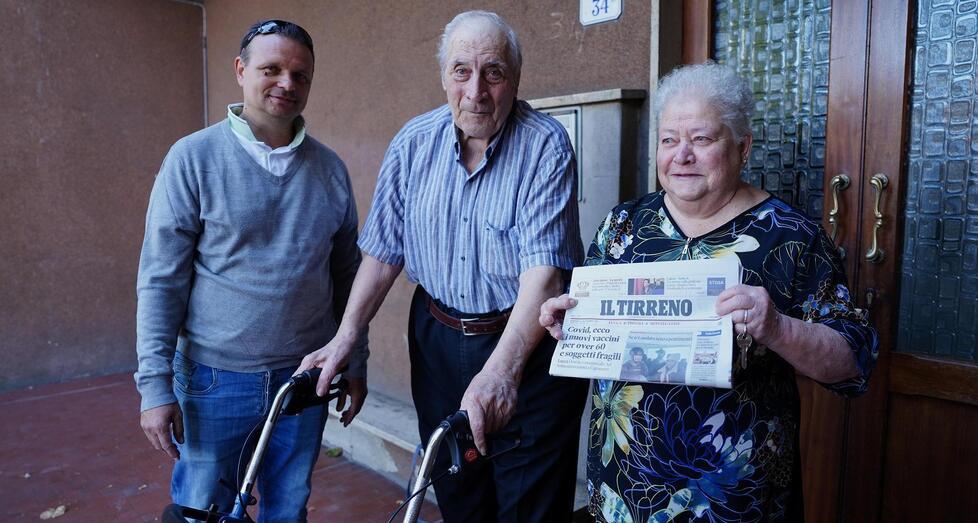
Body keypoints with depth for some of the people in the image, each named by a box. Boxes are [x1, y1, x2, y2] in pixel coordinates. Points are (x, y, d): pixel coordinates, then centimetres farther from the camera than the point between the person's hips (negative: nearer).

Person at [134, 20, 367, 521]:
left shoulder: (329, 168, 2)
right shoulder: (194, 156, -7)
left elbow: (347, 273, 7)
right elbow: (160, 279, -7)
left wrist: (356, 363, 7)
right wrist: (155, 384, -10)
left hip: (304, 376, 3)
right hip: (215, 379, -2)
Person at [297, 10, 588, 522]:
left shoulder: (545, 144, -16)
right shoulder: (413, 142, -2)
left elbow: (544, 267, -25)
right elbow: (384, 250, 3)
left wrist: (502, 368, -37)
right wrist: (344, 337, -4)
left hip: (528, 344, -4)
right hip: (438, 340, 5)